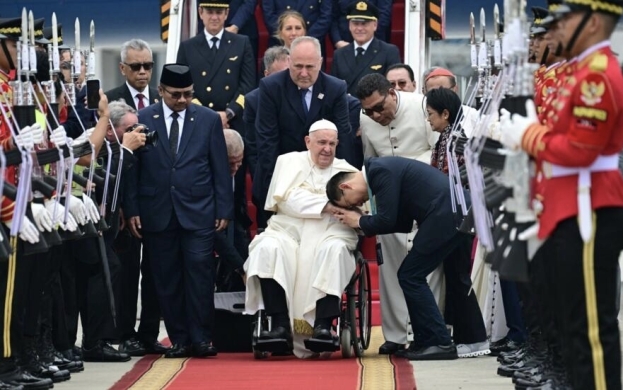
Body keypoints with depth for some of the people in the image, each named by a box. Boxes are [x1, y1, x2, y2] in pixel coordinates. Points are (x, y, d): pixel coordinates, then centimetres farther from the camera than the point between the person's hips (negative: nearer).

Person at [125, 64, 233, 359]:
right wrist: (132, 210, -1)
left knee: (199, 273, -7)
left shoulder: (209, 120, 7)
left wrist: (224, 209, 2)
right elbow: (133, 168, 4)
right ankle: (179, 340, 7)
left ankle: (201, 339, -1)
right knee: (167, 279, 2)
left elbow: (220, 168, 7)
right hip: (157, 213, 0)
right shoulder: (142, 120, 5)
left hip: (198, 212, 0)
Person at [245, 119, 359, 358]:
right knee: (268, 248, -31)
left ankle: (323, 325, -38)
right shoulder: (290, 162, 16)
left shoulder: (347, 172, 20)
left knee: (334, 249, -34)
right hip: (289, 231, 0)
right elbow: (287, 198, -2)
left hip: (330, 234, 0)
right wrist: (326, 205, -10)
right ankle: (281, 325, -34)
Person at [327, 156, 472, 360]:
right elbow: (404, 223, 21)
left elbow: (387, 221, -12)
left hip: (444, 214, -10)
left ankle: (440, 343, -4)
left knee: (410, 276, -4)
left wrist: (359, 221, 6)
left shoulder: (380, 172, -10)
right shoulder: (382, 168, 21)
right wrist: (365, 222, 13)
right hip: (458, 212, 10)